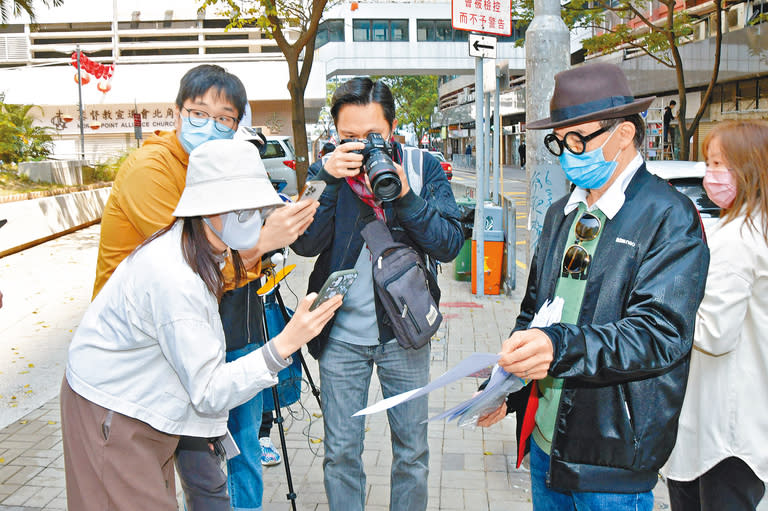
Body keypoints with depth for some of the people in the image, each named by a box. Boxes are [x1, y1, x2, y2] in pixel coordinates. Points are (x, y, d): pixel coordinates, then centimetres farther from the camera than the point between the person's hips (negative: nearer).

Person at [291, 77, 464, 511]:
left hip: (404, 332, 0)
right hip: (342, 335, 0)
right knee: (341, 453, 10)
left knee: (412, 452, 13)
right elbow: (305, 244, -13)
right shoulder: (326, 170, -3)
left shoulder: (424, 168, -4)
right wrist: (328, 179, -25)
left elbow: (450, 244, -11)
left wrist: (405, 196, -25)